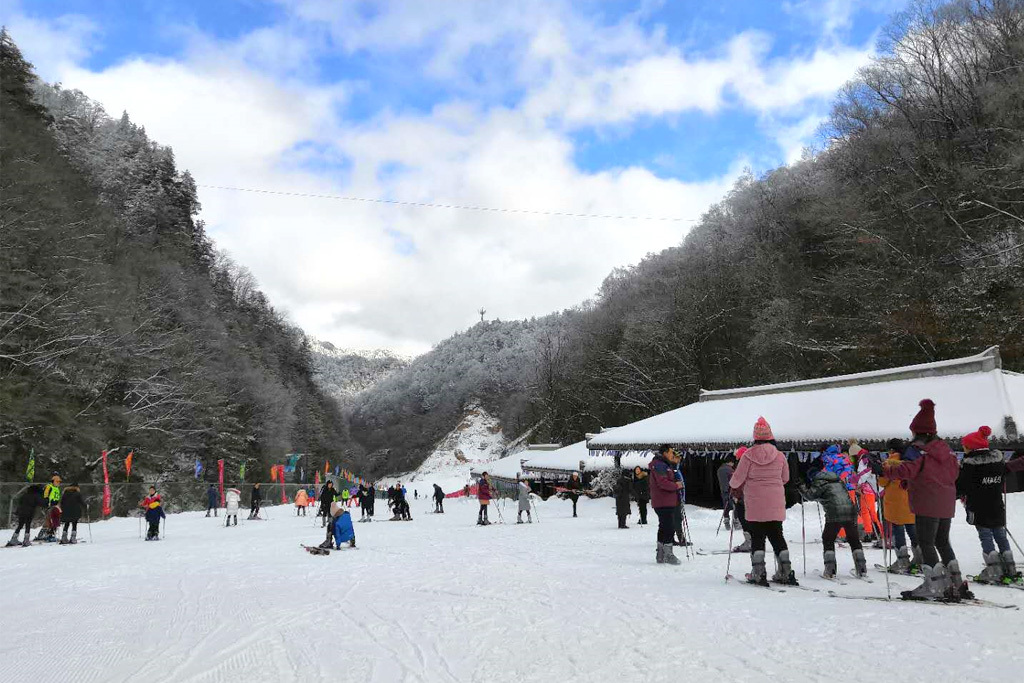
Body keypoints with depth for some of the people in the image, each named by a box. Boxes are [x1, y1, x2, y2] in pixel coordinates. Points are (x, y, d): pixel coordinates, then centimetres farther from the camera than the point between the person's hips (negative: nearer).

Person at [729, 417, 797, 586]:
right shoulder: (780, 456, -2)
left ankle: (758, 573, 3)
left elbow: (737, 479, -7)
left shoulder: (749, 455, -11)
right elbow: (785, 478, 11)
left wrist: (733, 487, 15)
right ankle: (785, 573, 16)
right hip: (776, 505, 3)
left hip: (755, 506, -3)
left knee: (757, 537, 5)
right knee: (777, 536, 14)